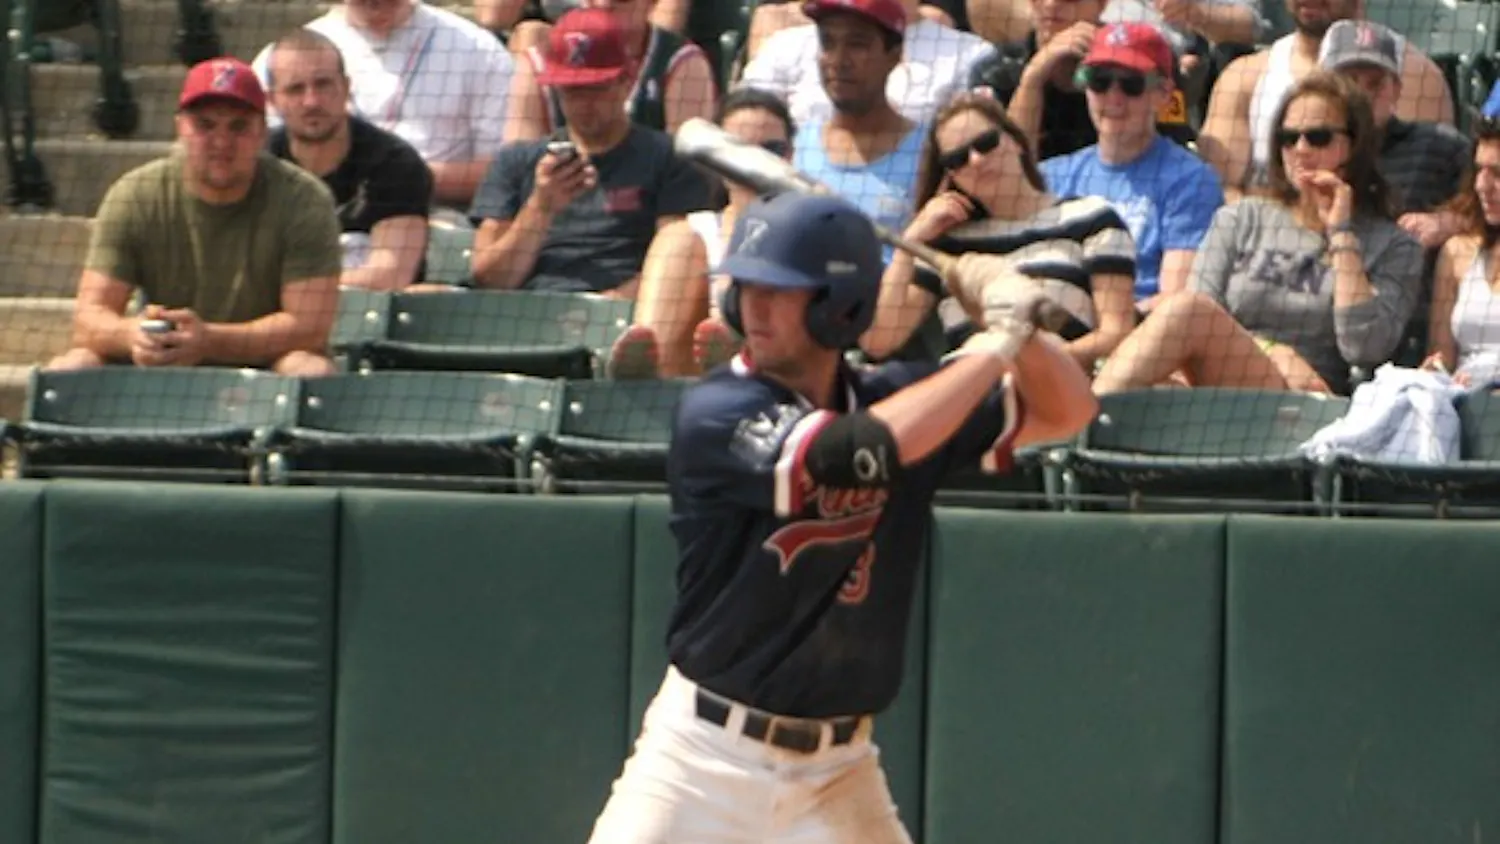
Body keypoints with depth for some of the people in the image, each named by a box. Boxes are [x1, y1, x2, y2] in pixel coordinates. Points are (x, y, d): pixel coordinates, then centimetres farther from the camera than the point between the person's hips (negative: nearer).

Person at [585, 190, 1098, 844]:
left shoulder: (891, 397, 2)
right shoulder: (716, 415, -15)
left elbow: (1067, 411, 8)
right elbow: (863, 450, -29)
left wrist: (1026, 337, -14)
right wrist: (991, 350, -19)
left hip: (837, 770, 4)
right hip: (705, 757, -4)